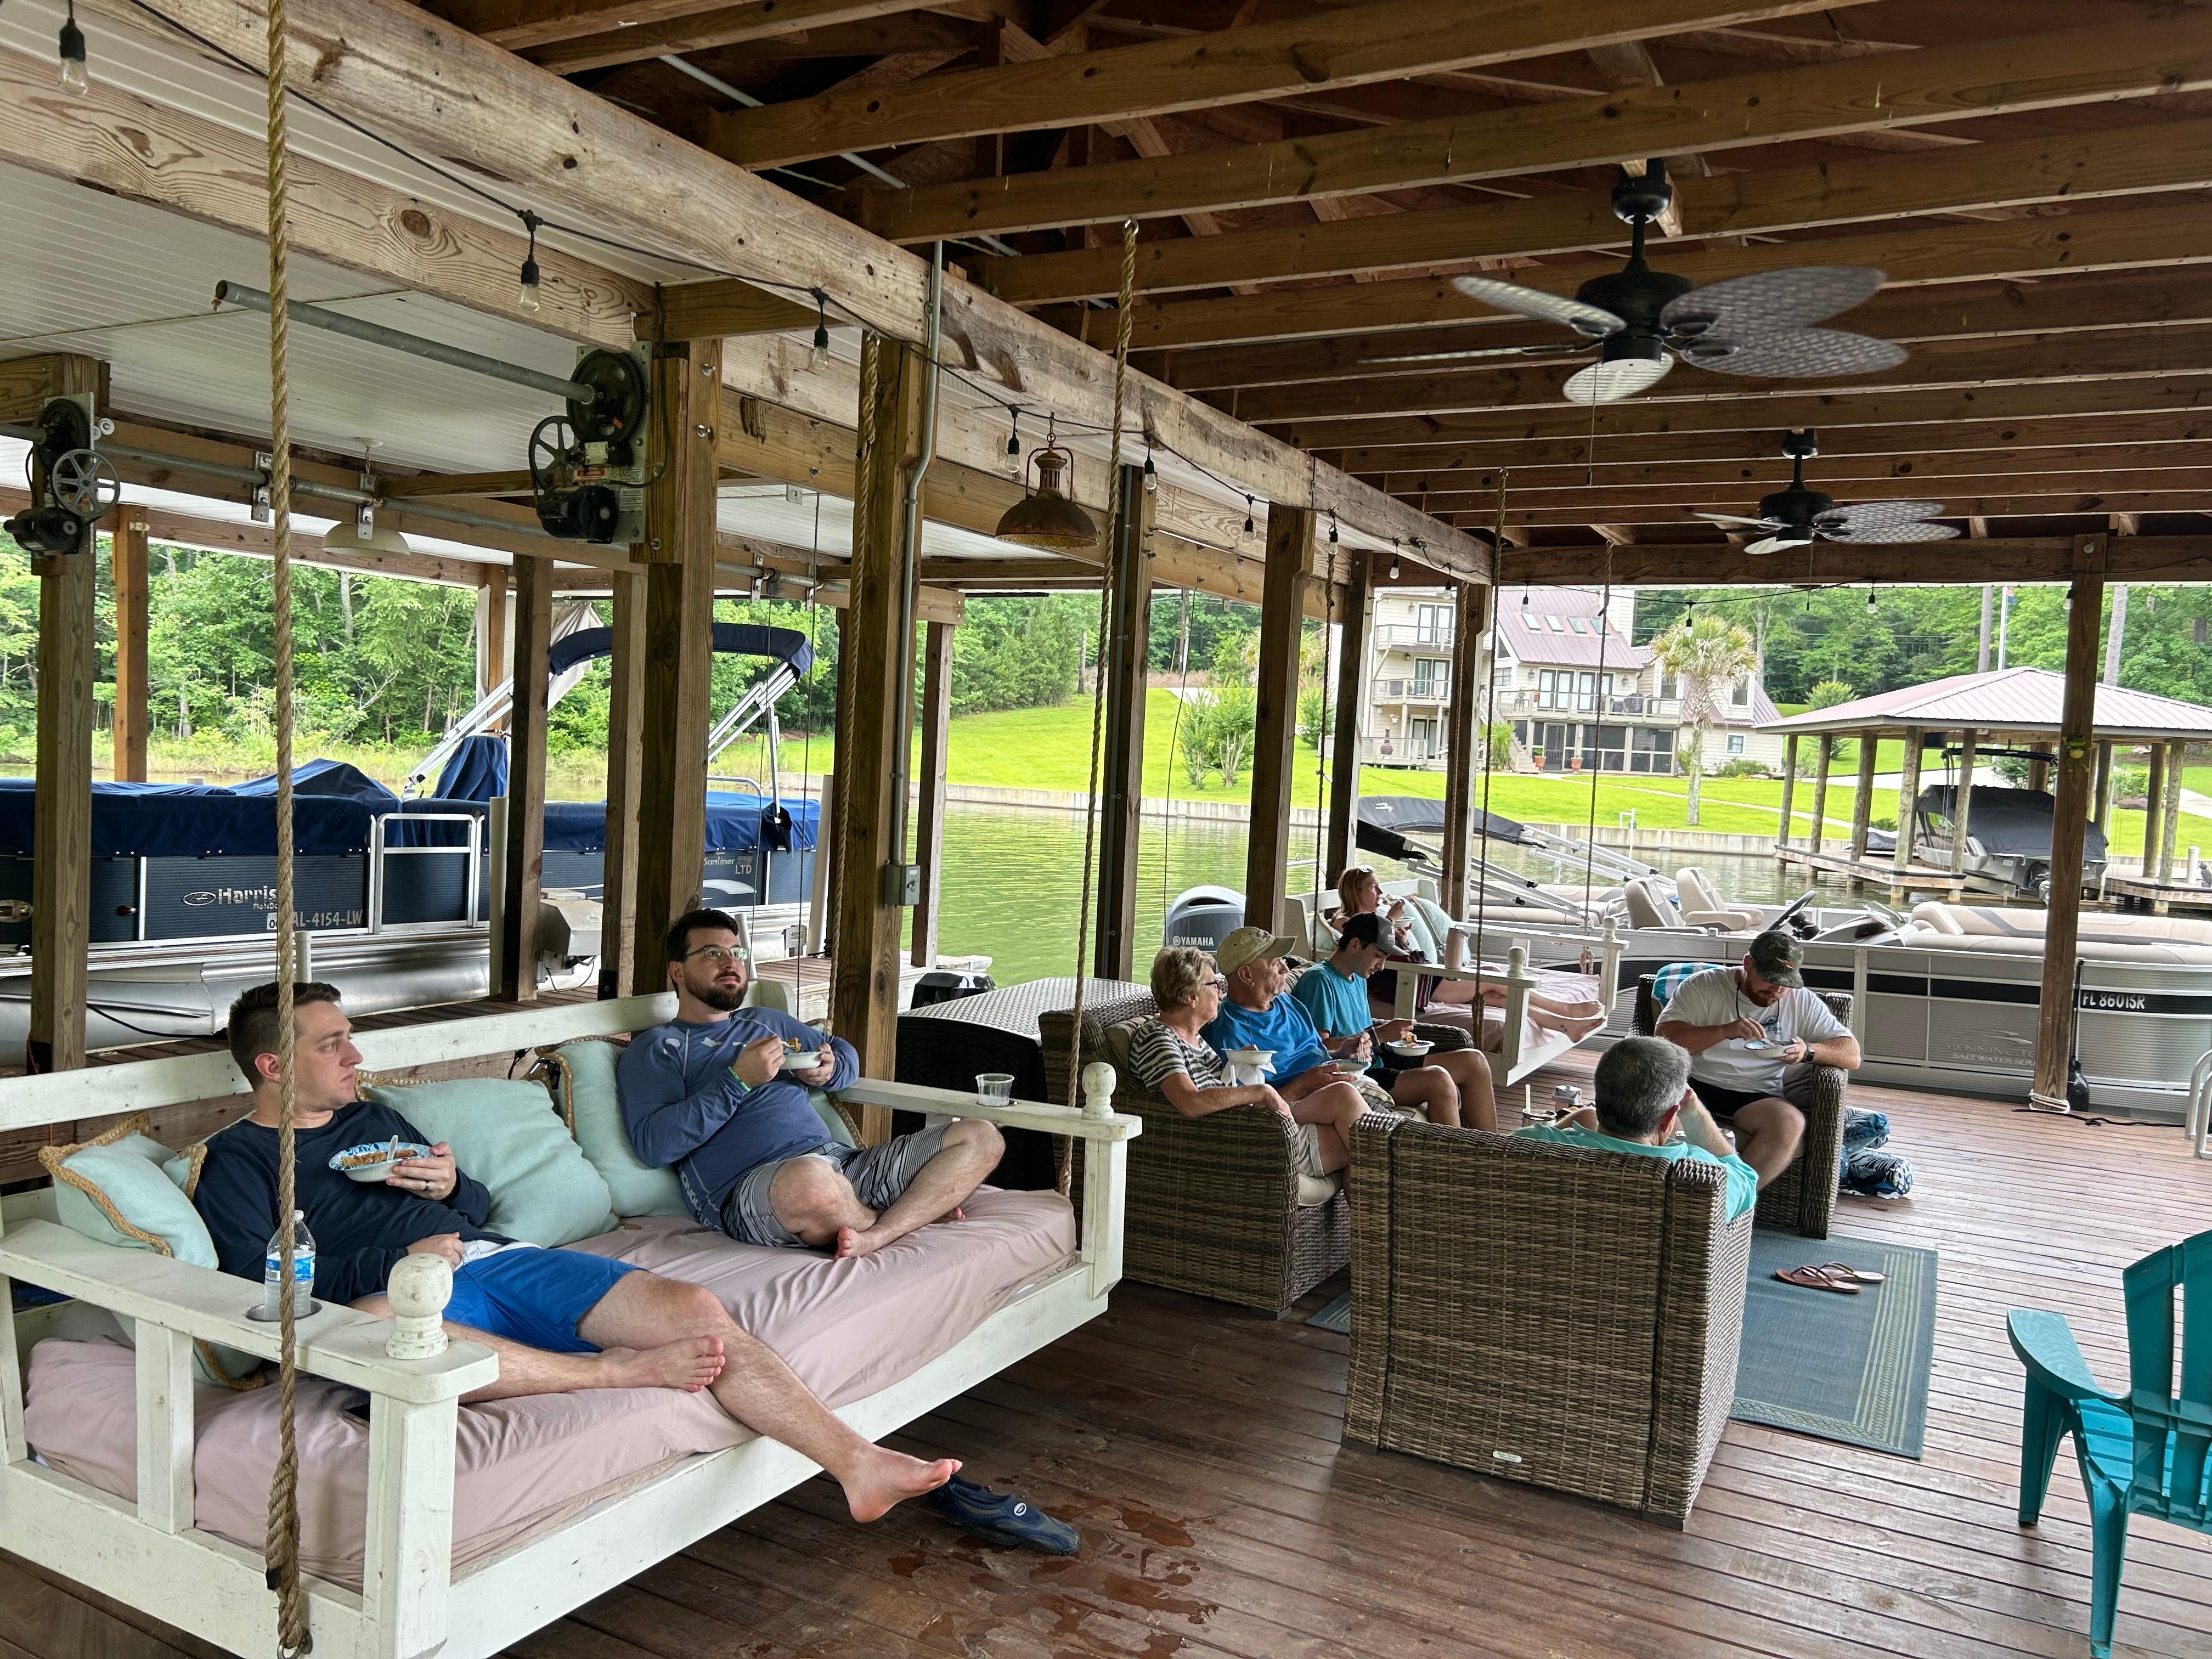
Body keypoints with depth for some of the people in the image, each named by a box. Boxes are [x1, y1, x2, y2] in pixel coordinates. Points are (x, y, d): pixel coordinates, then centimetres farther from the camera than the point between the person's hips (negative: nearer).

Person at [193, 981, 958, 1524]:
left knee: (693, 1309, -16)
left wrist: (454, 1185, 6)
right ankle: (616, 1370, -27)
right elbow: (259, 1275, -6)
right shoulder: (235, 1161, 11)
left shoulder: (372, 1119, 28)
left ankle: (857, 1463, -17)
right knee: (372, 1324, -45)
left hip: (493, 1258, 6)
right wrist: (400, 1263, -13)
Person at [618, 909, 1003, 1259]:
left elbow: (847, 1053, 39)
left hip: (840, 1161, 7)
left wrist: (829, 1070, 14)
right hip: (747, 1186, -7)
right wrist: (739, 1080, -10)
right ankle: (919, 1212, -12)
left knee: (981, 1137, -7)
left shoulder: (768, 1021, 31)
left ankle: (875, 1236, -30)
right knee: (810, 1180, -45)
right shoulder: (654, 1048, 11)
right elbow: (654, 1144, -5)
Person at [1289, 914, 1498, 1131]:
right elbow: (1319, 1047, -20)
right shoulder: (1319, 980, -12)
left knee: (1474, 1061, 3)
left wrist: (1391, 1033, 2)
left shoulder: (1359, 979, 20)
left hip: (1375, 1063, 10)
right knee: (1438, 1079, -31)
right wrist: (1378, 1035, -18)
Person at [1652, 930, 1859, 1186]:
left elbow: (1852, 1055, 10)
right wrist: (1726, 1030, -19)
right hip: (1695, 1084, -2)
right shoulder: (1704, 985, 5)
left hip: (1756, 1095, 2)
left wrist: (1808, 1051, -11)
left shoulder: (1802, 1002, 13)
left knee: (1790, 1123, -33)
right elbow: (1664, 1035, -7)